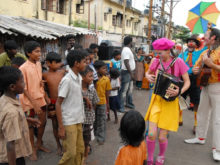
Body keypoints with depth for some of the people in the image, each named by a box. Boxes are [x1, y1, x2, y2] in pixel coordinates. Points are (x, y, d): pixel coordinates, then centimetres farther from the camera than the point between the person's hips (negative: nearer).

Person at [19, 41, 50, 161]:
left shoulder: (39, 64, 3)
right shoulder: (23, 68, -17)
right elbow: (24, 89, -15)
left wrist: (42, 83, -2)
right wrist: (34, 104, -17)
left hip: (40, 98, 6)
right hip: (29, 101, -6)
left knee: (43, 122, 15)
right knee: (30, 125, 9)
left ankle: (39, 144, 36)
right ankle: (33, 149, 26)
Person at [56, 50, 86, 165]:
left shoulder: (79, 78, 6)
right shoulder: (67, 80, -19)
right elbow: (58, 104, -17)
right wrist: (61, 127, -18)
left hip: (78, 120, 8)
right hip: (69, 122, -8)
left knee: (80, 150, 16)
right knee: (70, 153, -1)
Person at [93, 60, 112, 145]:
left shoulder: (106, 79, -6)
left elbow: (107, 92, 1)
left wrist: (107, 103, 5)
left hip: (102, 102, 1)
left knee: (101, 121, 8)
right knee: (93, 120, 16)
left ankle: (101, 138, 22)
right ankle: (93, 135, 37)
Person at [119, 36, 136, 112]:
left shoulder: (128, 49, 15)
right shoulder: (126, 50, -17)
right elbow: (126, 63, -24)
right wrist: (131, 73, -24)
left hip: (130, 72, 10)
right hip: (126, 72, -10)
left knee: (130, 89, 18)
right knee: (124, 90, -6)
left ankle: (129, 103, 31)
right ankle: (121, 107, 0)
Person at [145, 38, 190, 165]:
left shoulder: (178, 62, -9)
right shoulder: (157, 61, 0)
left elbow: (187, 82, -6)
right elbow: (148, 73, 19)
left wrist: (179, 92, -24)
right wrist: (148, 77, -4)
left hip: (170, 102, -2)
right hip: (157, 100, 3)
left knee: (162, 137, 2)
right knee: (151, 134, -5)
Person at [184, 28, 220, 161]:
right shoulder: (204, 53, 12)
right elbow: (197, 67, 19)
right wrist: (195, 70, -3)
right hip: (205, 86, 8)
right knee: (202, 113, 17)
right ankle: (200, 137, 33)